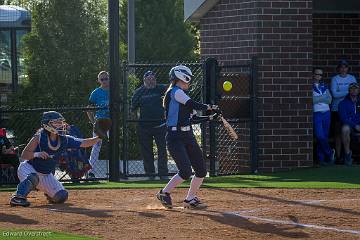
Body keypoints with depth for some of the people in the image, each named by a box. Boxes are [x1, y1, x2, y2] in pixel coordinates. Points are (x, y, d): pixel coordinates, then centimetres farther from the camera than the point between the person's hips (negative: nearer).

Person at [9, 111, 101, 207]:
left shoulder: (64, 140, -8)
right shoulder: (39, 137, -21)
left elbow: (84, 143, -10)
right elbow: (23, 155, -20)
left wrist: (98, 138, -24)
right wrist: (37, 154, -38)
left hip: (46, 174, 6)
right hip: (29, 168, -6)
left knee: (61, 197, -1)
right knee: (32, 178, -42)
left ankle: (48, 192, 30)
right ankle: (17, 198, -31)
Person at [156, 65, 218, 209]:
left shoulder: (181, 94, 20)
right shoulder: (175, 92, -9)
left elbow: (191, 119, 20)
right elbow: (193, 105, -20)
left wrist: (210, 118, 12)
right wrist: (209, 107, -6)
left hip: (188, 137, 10)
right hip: (175, 137, -10)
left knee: (201, 170, 6)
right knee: (185, 172, -16)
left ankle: (190, 199, 19)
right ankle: (164, 193, 2)